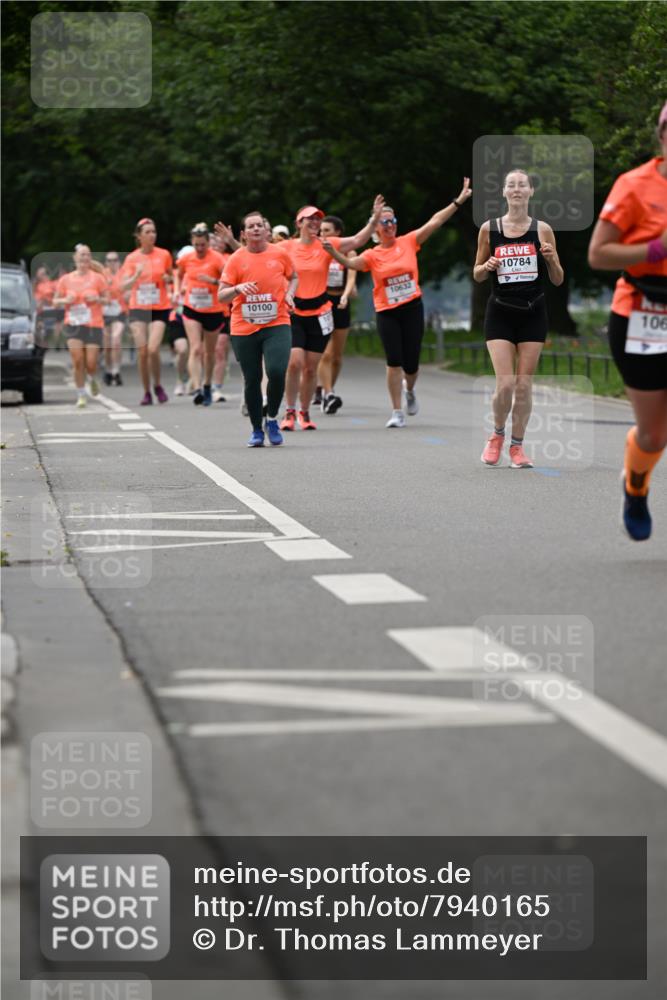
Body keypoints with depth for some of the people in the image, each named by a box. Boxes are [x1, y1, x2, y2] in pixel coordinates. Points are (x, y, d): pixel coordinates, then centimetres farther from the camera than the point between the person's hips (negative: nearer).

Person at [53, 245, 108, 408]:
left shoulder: (97, 278, 1)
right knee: (77, 361, -11)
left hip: (94, 325, -1)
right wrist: (65, 301, -10)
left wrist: (97, 299, -15)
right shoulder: (66, 279, 5)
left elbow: (107, 299, 5)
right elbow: (55, 301, 11)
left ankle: (92, 379, 30)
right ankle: (81, 395, 1)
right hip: (73, 325, 1)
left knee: (91, 363, -6)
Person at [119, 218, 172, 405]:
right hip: (138, 309, 1)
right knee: (142, 352, -3)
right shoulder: (132, 258, 1)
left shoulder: (164, 255, 2)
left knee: (153, 349, -16)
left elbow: (172, 277, 17)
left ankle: (157, 386, 7)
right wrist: (137, 275, -21)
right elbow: (123, 286, -4)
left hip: (160, 309, -1)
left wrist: (168, 279, -6)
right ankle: (146, 392, 11)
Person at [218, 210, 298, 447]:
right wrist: (238, 288, -20)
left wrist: (289, 294, 2)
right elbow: (221, 296, -1)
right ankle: (257, 430, 21)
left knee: (277, 371, -20)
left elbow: (293, 277, 22)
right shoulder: (236, 259, 0)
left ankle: (272, 419, 5)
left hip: (277, 325, -1)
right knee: (252, 380, 5)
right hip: (244, 328, 1)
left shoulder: (280, 254, 3)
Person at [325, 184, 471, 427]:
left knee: (410, 363, 3)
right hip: (386, 313, -1)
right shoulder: (372, 255, 0)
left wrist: (459, 201, -5)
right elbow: (351, 263, -16)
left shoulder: (408, 242, 2)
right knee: (394, 362, -8)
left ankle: (409, 390, 38)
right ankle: (397, 412, 1)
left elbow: (435, 222, 0)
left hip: (412, 309, 1)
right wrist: (334, 253, -35)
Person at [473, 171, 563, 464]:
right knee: (505, 385, -10)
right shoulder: (489, 229, 1)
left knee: (524, 386, 1)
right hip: (500, 313, -1)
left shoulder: (542, 230, 1)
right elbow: (477, 275, 10)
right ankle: (497, 434, 16)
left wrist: (550, 259, -15)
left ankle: (517, 446, 16)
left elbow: (558, 280, 4)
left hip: (533, 314, 1)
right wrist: (487, 266, -11)